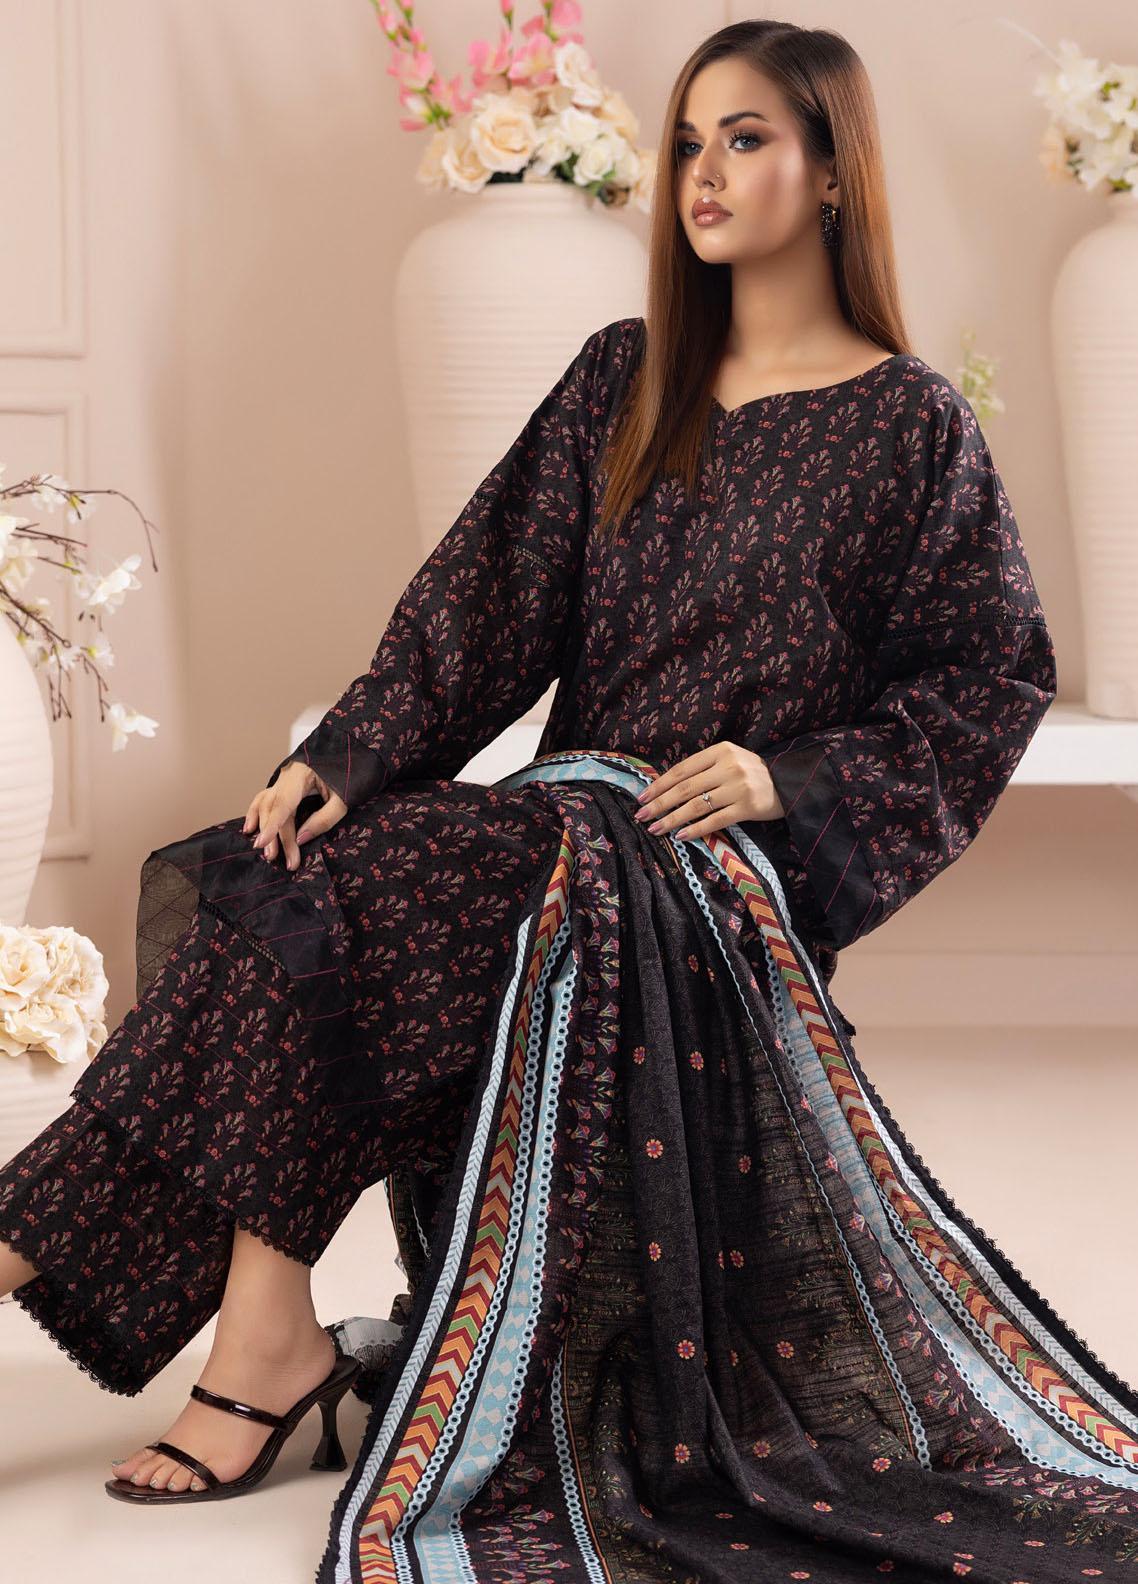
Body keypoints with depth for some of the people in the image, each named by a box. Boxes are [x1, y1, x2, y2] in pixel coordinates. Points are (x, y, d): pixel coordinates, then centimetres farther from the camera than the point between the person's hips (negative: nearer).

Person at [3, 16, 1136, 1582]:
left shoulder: (912, 427, 0)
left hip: (730, 854, -6)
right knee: (284, 864, -21)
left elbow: (996, 672, -1)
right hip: (572, 816, 6)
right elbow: (490, 590, 5)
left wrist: (792, 776, -13)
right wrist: (345, 755, -9)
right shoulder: (625, 379, 13)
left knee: (319, 909, -25)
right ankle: (266, 1325, -24)